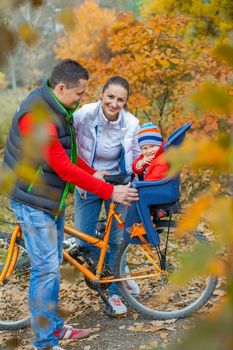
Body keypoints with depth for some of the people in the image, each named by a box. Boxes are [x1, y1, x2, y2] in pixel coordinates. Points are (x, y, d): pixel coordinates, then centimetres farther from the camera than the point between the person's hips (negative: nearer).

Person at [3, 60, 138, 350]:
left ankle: (54, 326, 31)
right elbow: (65, 169, -27)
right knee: (46, 269, -6)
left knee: (53, 264, 17)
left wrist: (93, 173, 2)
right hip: (34, 202, -10)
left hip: (53, 198, 10)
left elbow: (68, 153, 16)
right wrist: (109, 192, -22)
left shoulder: (56, 108, 5)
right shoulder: (37, 117, -27)